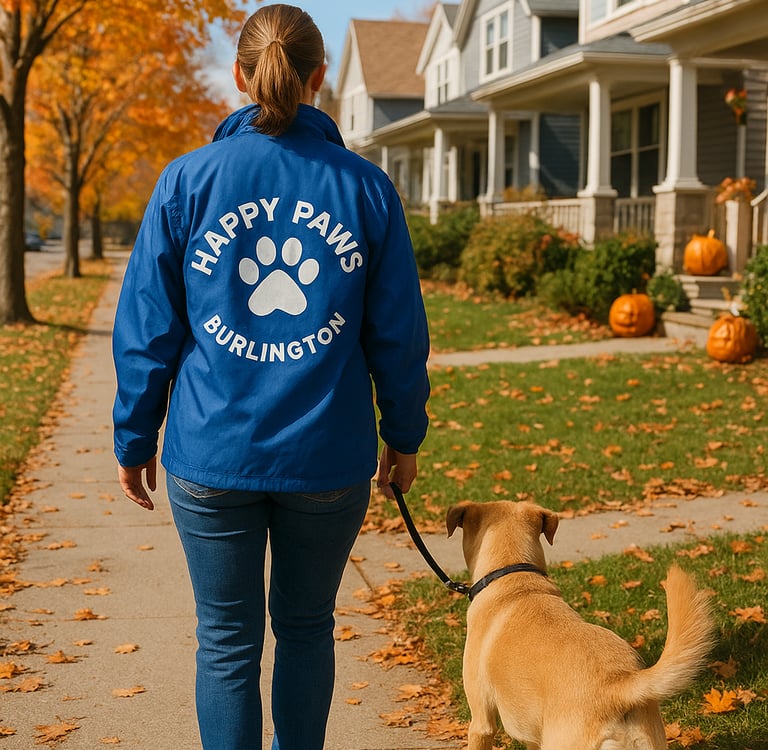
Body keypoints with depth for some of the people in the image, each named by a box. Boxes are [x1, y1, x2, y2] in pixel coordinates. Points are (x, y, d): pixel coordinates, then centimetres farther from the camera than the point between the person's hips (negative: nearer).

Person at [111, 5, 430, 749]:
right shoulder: (365, 187, -2)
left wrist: (134, 439, 10)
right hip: (328, 457, 1)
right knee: (306, 629, 19)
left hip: (213, 456, -1)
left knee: (227, 641, 11)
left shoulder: (188, 179, -3)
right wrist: (402, 435, 15)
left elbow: (147, 327, -1)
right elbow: (398, 332, 2)